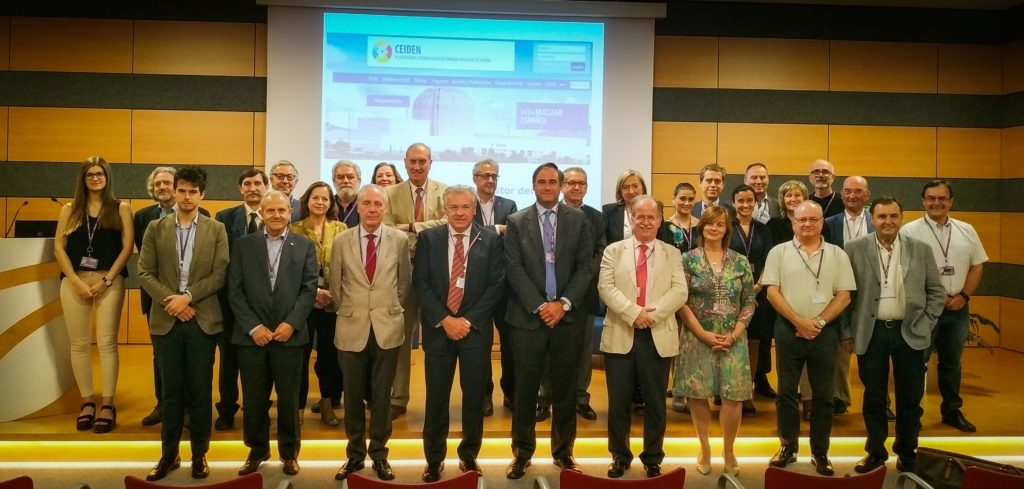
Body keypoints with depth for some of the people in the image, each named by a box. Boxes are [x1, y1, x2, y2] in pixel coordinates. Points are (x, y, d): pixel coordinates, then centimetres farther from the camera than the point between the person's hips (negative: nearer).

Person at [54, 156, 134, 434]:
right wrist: (76, 281, -7)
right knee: (79, 344, 3)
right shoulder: (70, 210, 12)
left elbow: (127, 247, 0)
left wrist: (106, 279, -9)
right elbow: (58, 247, 6)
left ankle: (108, 405, -1)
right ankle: (87, 402, 12)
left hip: (110, 280, -2)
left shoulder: (121, 209, 7)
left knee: (106, 343, -5)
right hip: (74, 280, 3)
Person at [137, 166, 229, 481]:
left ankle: (199, 455, 16)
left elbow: (220, 274, -3)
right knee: (171, 390, 8)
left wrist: (188, 296, -14)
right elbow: (144, 273, 1)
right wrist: (172, 301, -11)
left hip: (203, 320, -1)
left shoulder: (216, 230, 4)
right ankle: (169, 455, 19)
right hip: (166, 320, 1)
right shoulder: (155, 228, 7)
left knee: (201, 390, 5)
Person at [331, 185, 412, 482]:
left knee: (381, 397, 8)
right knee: (353, 397, 10)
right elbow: (335, 284, 10)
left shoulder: (400, 240, -2)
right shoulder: (341, 241, -1)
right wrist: (346, 312, 13)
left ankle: (379, 455, 22)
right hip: (352, 329, 1)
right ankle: (355, 454, 25)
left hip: (387, 328, 0)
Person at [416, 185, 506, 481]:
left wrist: (468, 321, -10)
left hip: (476, 329, 0)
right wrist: (444, 320, -11)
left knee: (475, 395, 6)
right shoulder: (428, 239, 4)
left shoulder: (491, 240, 2)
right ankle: (434, 458, 19)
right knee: (436, 396, 6)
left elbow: (496, 285, -2)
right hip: (438, 328, 0)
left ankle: (469, 454, 24)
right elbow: (421, 283, -1)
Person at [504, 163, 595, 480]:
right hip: (528, 316, -1)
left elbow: (585, 266, 1)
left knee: (565, 389, 9)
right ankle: (522, 453, 19)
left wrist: (564, 303, -11)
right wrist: (539, 306, -13)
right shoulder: (516, 222, 4)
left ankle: (563, 452, 23)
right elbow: (514, 269, -3)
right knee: (525, 389, 5)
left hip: (568, 316, 1)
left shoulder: (578, 219, 6)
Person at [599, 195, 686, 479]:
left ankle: (653, 458, 22)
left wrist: (652, 313, -17)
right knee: (619, 401, 5)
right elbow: (606, 287, -5)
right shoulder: (614, 251, 8)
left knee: (655, 402, 8)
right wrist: (633, 312, -18)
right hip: (620, 336, 0)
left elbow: (679, 291, -3)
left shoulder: (672, 253, 9)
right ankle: (620, 456, 21)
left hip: (658, 337, 0)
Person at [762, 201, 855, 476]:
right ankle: (788, 447, 21)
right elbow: (772, 292, -3)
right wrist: (798, 321, -11)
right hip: (788, 329, 0)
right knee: (786, 392, 7)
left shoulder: (837, 255, 5)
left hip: (825, 332, 1)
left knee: (823, 395, 7)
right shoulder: (779, 252, 2)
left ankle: (820, 453, 19)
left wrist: (819, 322, -10)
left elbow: (844, 296, 1)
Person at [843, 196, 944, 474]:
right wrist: (846, 332, -1)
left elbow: (937, 292, 8)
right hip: (871, 333, -1)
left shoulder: (921, 250, 2)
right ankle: (876, 452, 21)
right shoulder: (854, 249, -2)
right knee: (873, 397, 8)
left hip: (910, 333, 1)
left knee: (910, 398, 9)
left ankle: (907, 452, 27)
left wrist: (925, 325, 0)